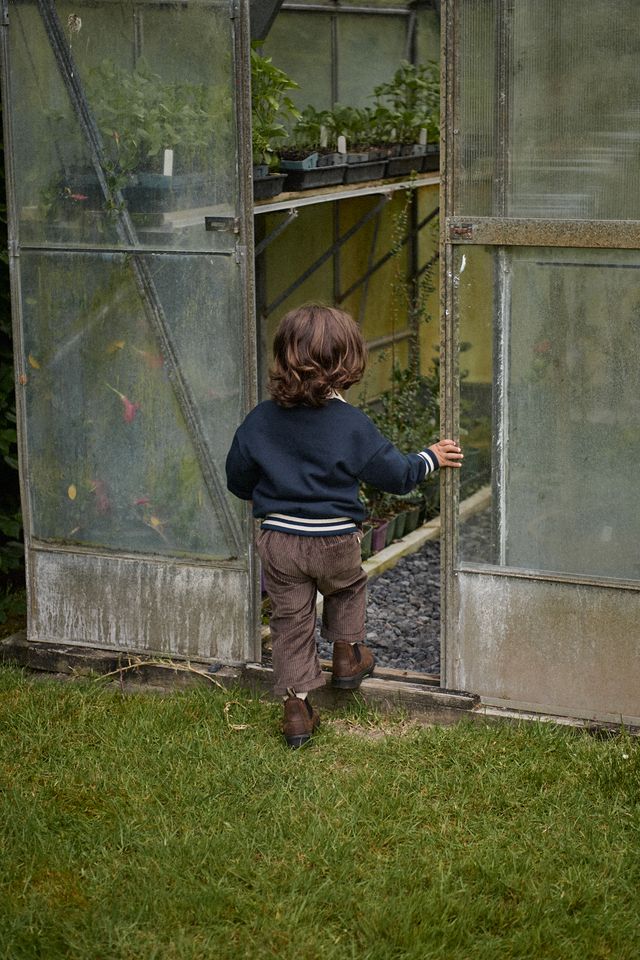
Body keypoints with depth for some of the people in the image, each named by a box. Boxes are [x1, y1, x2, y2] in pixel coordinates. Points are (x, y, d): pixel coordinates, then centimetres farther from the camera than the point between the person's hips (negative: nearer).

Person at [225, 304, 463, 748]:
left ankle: (297, 708, 14)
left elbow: (238, 480, 6)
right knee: (348, 587, 30)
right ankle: (348, 655, 40)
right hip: (335, 543, -2)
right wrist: (431, 458, 14)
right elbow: (397, 474, -5)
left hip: (278, 542, 2)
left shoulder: (260, 420, -6)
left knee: (290, 619, 12)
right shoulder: (352, 424, -14)